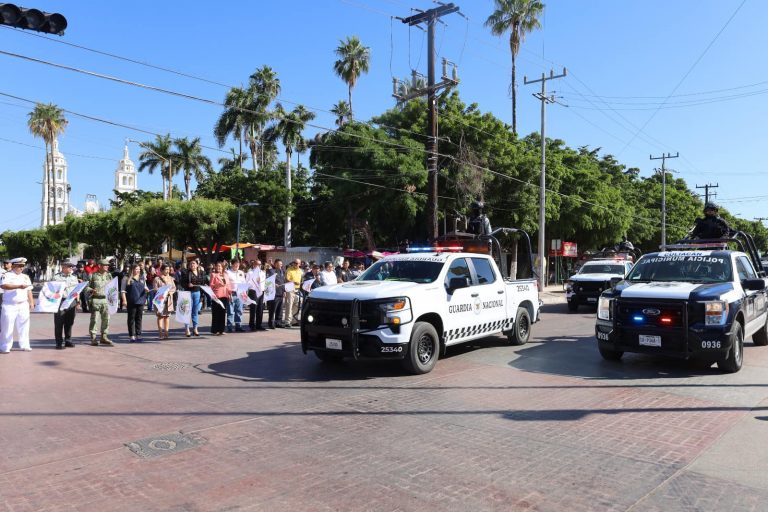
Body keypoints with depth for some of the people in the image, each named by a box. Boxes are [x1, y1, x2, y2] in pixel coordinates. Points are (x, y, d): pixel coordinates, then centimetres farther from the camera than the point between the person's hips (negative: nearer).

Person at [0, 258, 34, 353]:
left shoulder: (25, 277, 15)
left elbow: (29, 290, 16)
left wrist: (31, 302, 8)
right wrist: (19, 286, -28)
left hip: (23, 305, 5)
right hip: (10, 306, -5)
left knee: (23, 326, 7)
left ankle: (24, 345, 14)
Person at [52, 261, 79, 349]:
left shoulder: (74, 277, 16)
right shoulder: (57, 277, 0)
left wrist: (77, 301, 15)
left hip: (72, 302, 5)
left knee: (69, 323, 10)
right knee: (59, 323, -2)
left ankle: (68, 341, 19)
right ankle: (59, 343, 1)